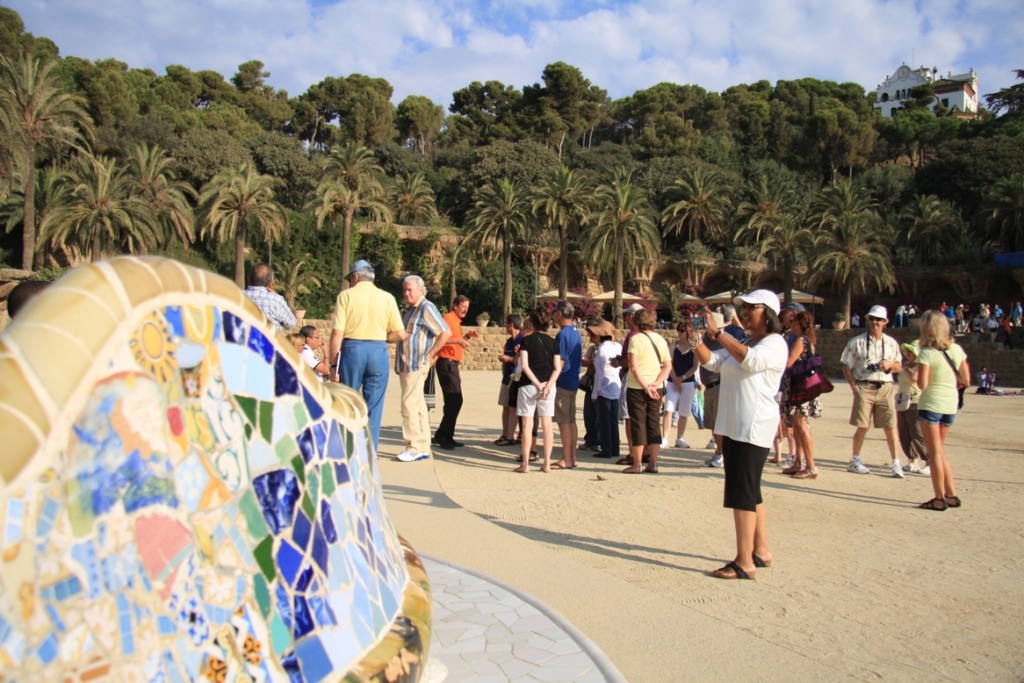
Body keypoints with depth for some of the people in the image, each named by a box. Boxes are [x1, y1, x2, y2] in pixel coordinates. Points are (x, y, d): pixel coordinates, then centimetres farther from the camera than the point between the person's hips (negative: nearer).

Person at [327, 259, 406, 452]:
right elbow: (400, 334, 2)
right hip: (379, 351, 1)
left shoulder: (346, 295, 1)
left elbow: (337, 334, -7)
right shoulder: (387, 298, 6)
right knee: (373, 406, 8)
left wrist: (333, 364, -2)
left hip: (352, 349, -1)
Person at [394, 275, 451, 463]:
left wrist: (430, 354, -16)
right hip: (406, 365, 9)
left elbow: (445, 333, -18)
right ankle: (423, 447, 17)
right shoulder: (410, 309, 18)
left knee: (410, 405, -11)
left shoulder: (427, 308, -11)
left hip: (416, 365, -9)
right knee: (418, 405, 11)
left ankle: (414, 448, -6)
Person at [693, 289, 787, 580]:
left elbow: (751, 360, -29)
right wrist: (696, 337, -7)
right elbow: (711, 361, 10)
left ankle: (744, 562, -6)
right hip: (732, 426, 9)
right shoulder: (741, 344, 18)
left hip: (754, 428, -9)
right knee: (749, 492, 15)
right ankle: (761, 551, 25)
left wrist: (718, 332, -30)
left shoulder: (775, 343, -8)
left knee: (742, 493, -10)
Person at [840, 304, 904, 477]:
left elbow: (899, 367, 16)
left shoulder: (891, 343, 12)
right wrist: (854, 386, -6)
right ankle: (855, 460, 15)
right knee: (863, 426, 1)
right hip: (864, 387, -2)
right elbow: (846, 366, 3)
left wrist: (889, 365, -6)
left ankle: (896, 463, 9)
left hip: (885, 388, 2)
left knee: (890, 427, 0)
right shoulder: (857, 342, 3)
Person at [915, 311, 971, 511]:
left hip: (931, 404, -6)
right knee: (939, 451, 19)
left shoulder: (927, 353, -14)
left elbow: (922, 385, -18)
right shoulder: (957, 349, 4)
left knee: (935, 452, 2)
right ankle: (951, 495, 19)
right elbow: (966, 380, 8)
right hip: (951, 404, 6)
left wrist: (916, 374, 2)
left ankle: (940, 498, 5)